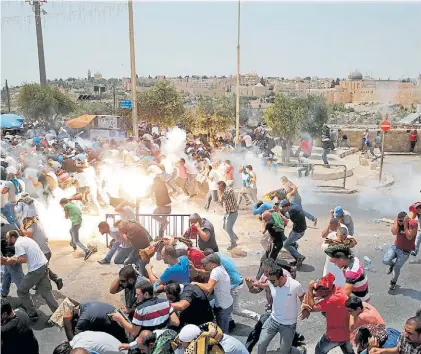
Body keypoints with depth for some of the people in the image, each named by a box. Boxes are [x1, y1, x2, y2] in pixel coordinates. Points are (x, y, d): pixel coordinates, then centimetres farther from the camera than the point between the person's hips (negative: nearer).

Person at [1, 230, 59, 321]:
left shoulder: (18, 244, -10)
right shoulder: (25, 239, 18)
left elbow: (23, 259, -18)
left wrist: (11, 260, -3)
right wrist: (8, 259, 20)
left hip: (36, 269, -9)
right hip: (44, 265, 9)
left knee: (22, 291, 11)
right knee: (46, 292, 11)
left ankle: (32, 315, 16)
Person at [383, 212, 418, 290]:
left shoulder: (413, 223, -23)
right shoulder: (397, 221, -10)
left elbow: (409, 237, -28)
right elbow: (394, 232, -24)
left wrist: (405, 224, -30)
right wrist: (397, 221, -23)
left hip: (405, 251, -3)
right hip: (395, 247, 3)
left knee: (397, 268, 6)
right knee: (385, 261, -14)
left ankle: (393, 282, 36)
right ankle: (392, 264, 24)